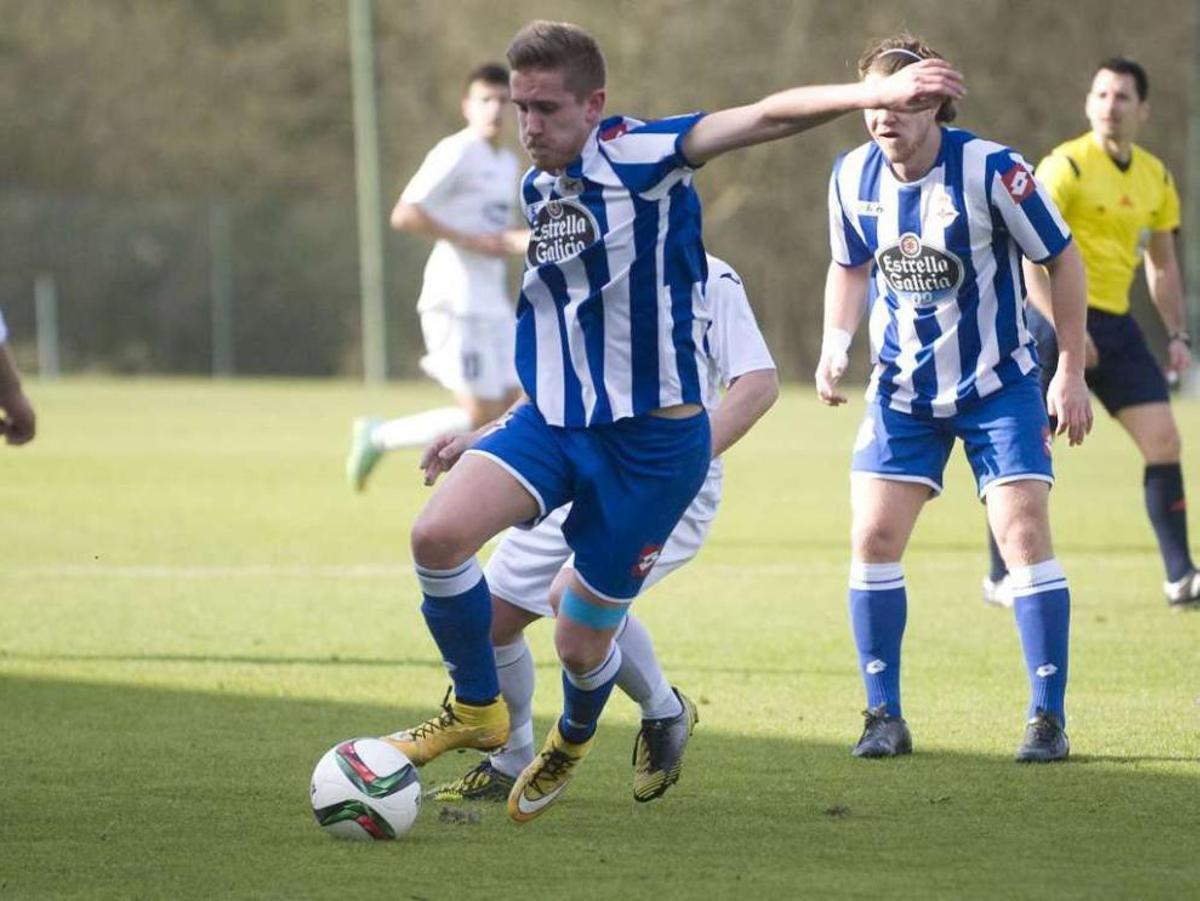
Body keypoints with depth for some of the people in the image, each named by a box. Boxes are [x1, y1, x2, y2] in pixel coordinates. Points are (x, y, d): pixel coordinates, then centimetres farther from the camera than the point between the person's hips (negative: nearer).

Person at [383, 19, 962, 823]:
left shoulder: (640, 157, -13)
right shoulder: (534, 195, 9)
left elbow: (766, 119, -25)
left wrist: (877, 93, -38)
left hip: (651, 439, -6)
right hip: (552, 420, 6)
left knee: (582, 643, 4)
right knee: (438, 533, -20)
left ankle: (574, 740, 42)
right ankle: (477, 710, 4)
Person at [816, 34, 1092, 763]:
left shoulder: (992, 170, -19)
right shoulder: (853, 177, -6)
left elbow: (1062, 260, -9)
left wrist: (1071, 371, -9)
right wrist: (836, 344, -4)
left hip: (999, 386, -4)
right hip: (902, 392, 4)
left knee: (1025, 536, -12)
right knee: (873, 538, -6)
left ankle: (1049, 718, -2)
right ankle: (886, 716, 5)